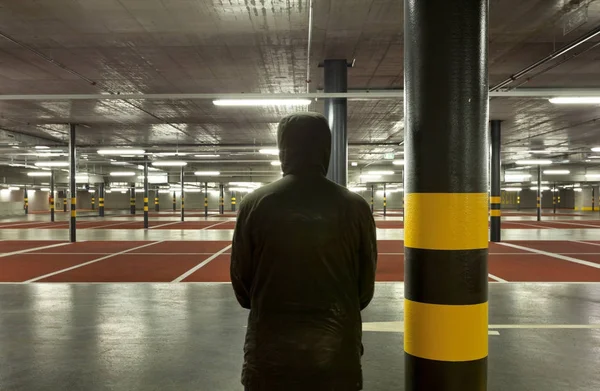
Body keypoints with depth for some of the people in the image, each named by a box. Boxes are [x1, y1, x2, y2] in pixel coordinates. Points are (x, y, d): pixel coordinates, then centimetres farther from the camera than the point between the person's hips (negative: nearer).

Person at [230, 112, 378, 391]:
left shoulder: (255, 204, -9)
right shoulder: (355, 207, -7)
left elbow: (241, 280, 0)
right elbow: (366, 286, 2)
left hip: (270, 352, 0)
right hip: (337, 351, 1)